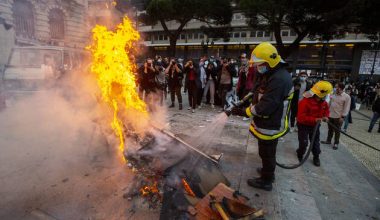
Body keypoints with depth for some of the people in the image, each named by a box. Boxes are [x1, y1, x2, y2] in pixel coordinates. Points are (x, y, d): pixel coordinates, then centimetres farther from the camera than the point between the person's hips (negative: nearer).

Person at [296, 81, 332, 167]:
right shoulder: (305, 102, -31)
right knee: (303, 142, 0)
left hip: (315, 125, 6)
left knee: (316, 142, 13)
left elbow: (326, 110, 14)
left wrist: (325, 116, -8)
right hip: (304, 125, -6)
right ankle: (300, 155, 26)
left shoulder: (323, 102, -7)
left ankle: (316, 157, 29)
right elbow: (301, 117, -32)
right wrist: (314, 119, -38)